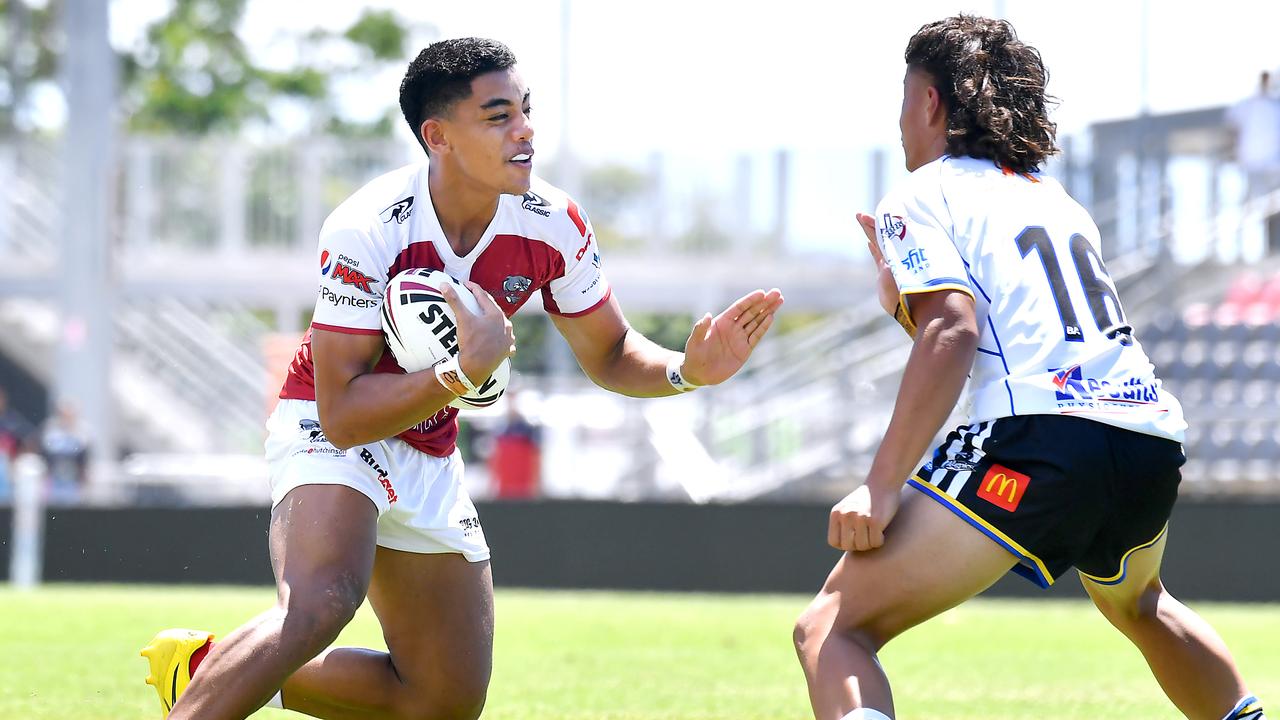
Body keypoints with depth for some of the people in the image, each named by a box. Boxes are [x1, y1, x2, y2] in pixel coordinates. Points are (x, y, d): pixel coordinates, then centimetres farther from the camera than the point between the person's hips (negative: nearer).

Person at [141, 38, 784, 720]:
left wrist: (687, 369, -18)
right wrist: (466, 370, -41)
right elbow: (341, 413, -29)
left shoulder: (554, 226, -12)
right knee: (320, 606, -37)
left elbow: (609, 355, 3)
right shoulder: (365, 230, -27)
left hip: (427, 458, 7)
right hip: (327, 433, -7)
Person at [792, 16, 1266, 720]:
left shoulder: (919, 198, 8)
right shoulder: (1060, 203, 30)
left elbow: (952, 333, -10)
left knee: (830, 628, -9)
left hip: (1040, 437, -7)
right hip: (1152, 432, 7)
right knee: (1138, 603, 40)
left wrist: (881, 487, -15)